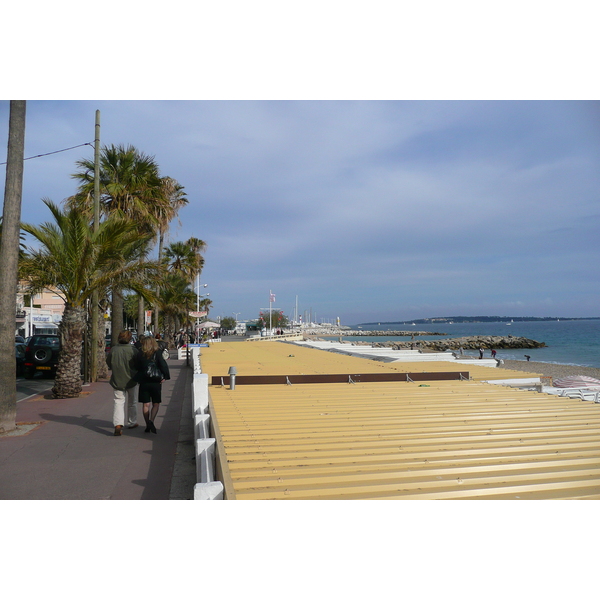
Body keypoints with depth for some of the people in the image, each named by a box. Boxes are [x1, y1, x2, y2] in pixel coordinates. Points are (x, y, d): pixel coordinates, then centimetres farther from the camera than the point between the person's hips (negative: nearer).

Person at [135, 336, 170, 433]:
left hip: (143, 383, 1)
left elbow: (136, 368, 6)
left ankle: (148, 425, 12)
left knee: (145, 405, 9)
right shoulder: (158, 354, -7)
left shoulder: (140, 355, -2)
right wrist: (164, 377, -6)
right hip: (155, 382, -1)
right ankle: (151, 421, -10)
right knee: (156, 404, 10)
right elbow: (163, 366, -14)